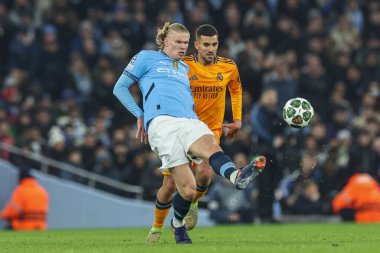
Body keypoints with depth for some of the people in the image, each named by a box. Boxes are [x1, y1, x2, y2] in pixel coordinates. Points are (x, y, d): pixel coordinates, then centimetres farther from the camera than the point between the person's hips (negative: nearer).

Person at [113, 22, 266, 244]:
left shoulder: (185, 69, 36)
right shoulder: (147, 58, 20)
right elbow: (120, 88, 19)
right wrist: (140, 115, 10)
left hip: (190, 121, 5)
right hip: (161, 122, -5)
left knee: (210, 144, -35)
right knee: (187, 189, -19)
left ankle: (236, 176, -64)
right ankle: (178, 225, 9)